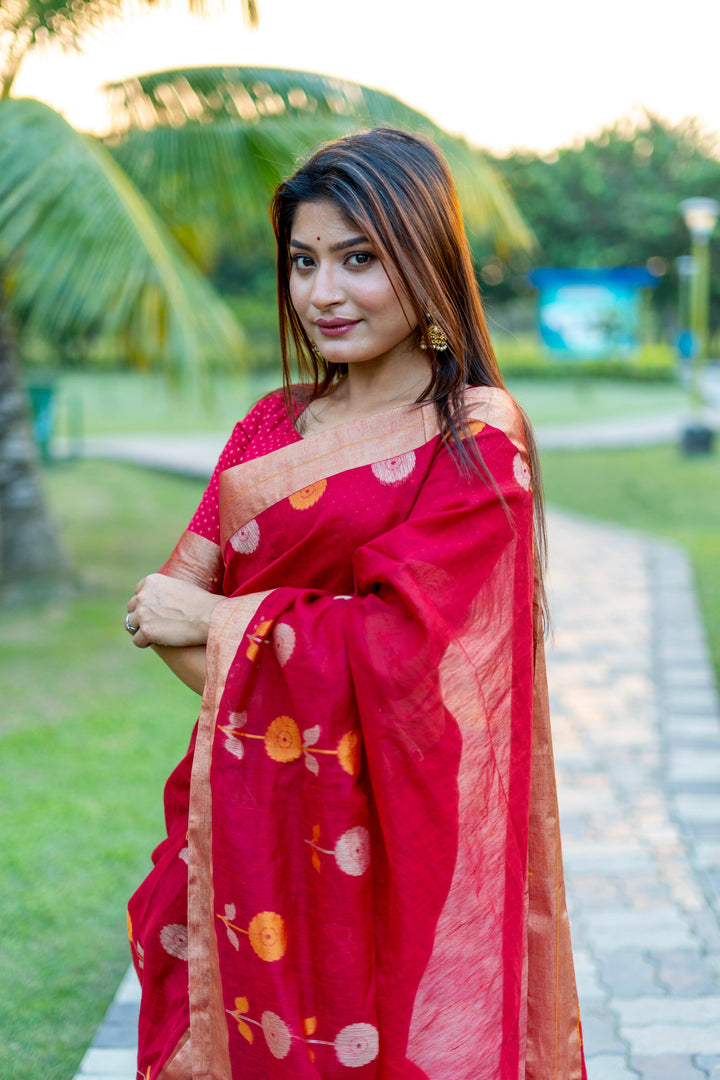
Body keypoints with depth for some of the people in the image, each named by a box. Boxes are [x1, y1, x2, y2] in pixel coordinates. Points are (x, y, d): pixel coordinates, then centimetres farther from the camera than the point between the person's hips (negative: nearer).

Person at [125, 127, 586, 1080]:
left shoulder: (477, 442, -11)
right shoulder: (272, 426, 9)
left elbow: (394, 644, -19)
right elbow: (167, 597, 2)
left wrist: (216, 622, -9)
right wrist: (254, 686, -16)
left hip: (379, 834, -5)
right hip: (246, 816, 6)